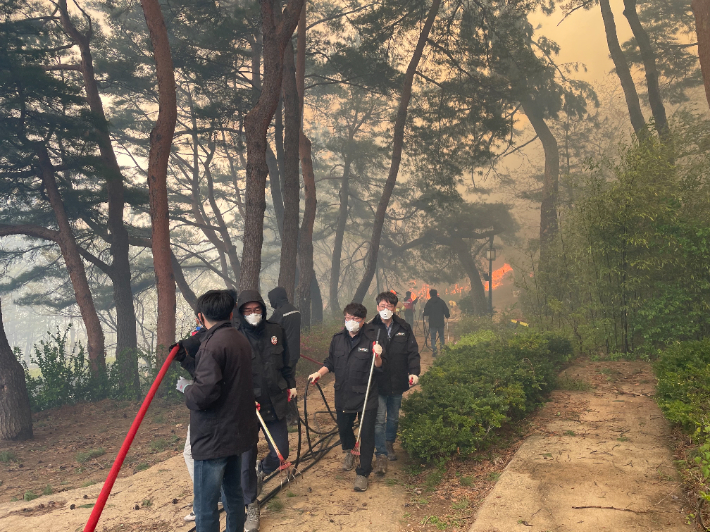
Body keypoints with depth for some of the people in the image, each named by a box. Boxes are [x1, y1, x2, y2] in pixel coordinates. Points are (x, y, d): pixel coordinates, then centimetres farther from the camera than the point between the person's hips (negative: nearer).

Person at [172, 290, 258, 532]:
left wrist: (186, 387, -6)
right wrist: (186, 359, 15)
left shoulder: (212, 345, -19)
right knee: (233, 494, 21)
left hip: (213, 438, -9)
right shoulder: (240, 339, 8)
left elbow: (203, 395, -26)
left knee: (205, 507, 1)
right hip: (238, 432, 9)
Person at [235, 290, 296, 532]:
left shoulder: (276, 331, 0)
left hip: (275, 403, 4)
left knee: (281, 453, 8)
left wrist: (291, 384, 16)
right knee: (247, 459, 5)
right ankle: (251, 507, 26)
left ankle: (261, 471, 44)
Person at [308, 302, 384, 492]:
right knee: (343, 427, 21)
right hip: (343, 394, 5)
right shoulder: (338, 339, 3)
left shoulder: (371, 339, -11)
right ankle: (348, 451, 52)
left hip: (366, 396, -4)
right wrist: (319, 373, 0)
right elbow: (330, 362, 16)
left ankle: (362, 473, 15)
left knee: (366, 435, -1)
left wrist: (377, 356, -29)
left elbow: (379, 369, -9)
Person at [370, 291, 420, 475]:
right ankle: (381, 455, 6)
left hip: (397, 382, 3)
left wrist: (414, 372, -7)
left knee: (394, 417, 20)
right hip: (378, 382, -3)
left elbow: (413, 351, 3)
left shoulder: (404, 327, 0)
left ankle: (389, 443, 42)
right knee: (380, 419, -4)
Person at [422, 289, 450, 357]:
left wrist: (423, 314, 14)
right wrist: (447, 316, 22)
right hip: (441, 322, 2)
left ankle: (434, 351, -5)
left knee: (433, 337, 3)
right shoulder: (441, 301, 0)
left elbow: (426, 312, -8)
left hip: (432, 323, -2)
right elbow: (446, 310, 3)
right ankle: (442, 349, 18)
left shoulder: (429, 302, -6)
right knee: (441, 336, 17)